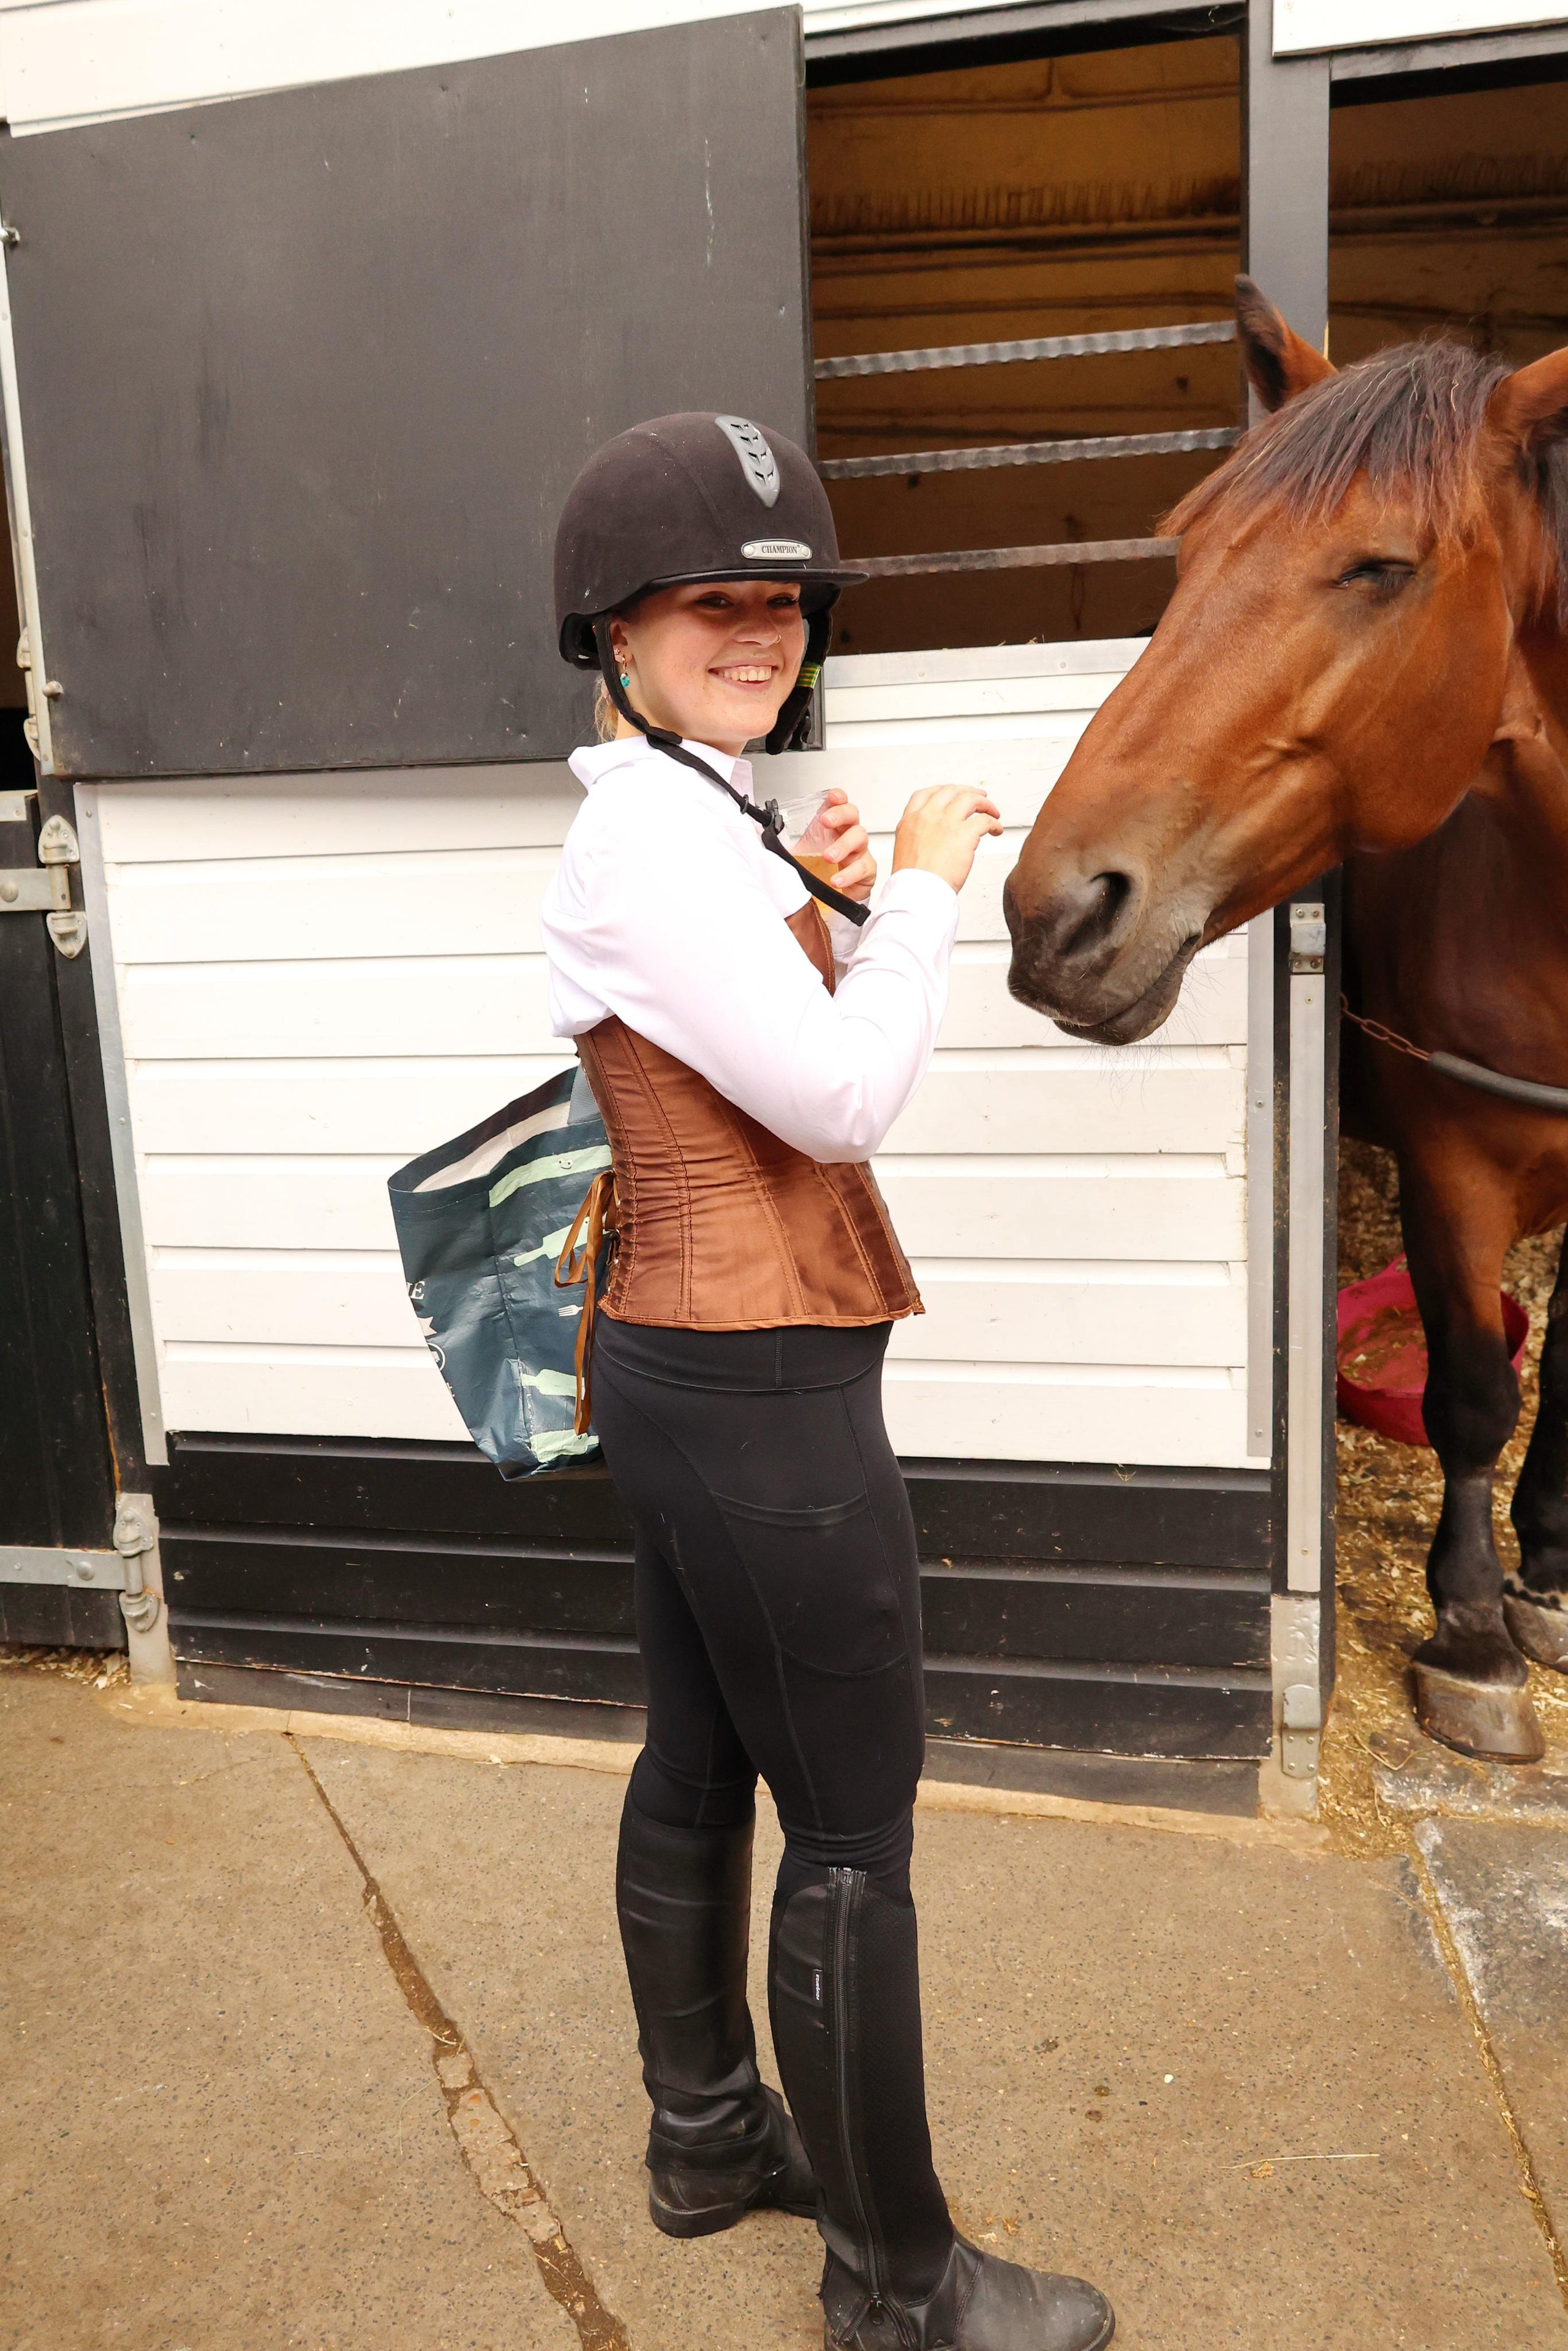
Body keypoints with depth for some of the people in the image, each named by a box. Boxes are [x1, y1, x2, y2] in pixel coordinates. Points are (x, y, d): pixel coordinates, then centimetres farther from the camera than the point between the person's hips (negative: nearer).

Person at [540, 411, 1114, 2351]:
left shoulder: (684, 818, 14)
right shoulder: (652, 843, -18)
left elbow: (779, 1045, 17)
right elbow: (847, 1101, -22)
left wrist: (831, 904, 2)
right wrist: (919, 890, -9)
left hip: (681, 1372, 10)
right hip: (764, 1394, -10)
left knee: (698, 1769, 21)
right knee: (854, 1831, 3)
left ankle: (708, 2134, 41)